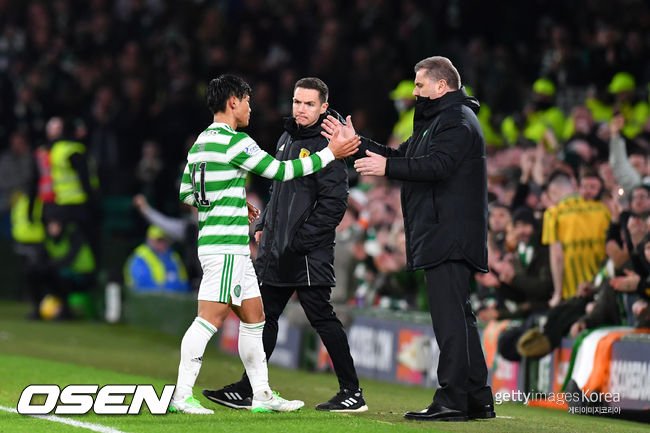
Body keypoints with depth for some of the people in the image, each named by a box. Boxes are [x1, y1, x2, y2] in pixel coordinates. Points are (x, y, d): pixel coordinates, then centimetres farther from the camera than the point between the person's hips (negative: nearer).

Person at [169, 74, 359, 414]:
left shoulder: (201, 142, 14)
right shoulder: (234, 141, -14)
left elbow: (186, 193, 22)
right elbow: (281, 171, -11)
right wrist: (330, 153, -3)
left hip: (235, 248, 10)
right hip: (226, 245, -10)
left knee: (253, 316, 14)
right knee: (211, 318, -11)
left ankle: (262, 395, 18)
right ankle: (181, 396, -13)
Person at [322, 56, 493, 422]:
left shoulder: (458, 120, -10)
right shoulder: (435, 120, 24)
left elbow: (436, 166, -23)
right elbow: (402, 158, 27)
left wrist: (386, 167, -21)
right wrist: (357, 143, 23)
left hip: (449, 236, -11)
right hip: (444, 238, 11)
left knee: (450, 318, -12)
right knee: (459, 317, 12)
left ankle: (452, 401, -14)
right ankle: (478, 400, 15)